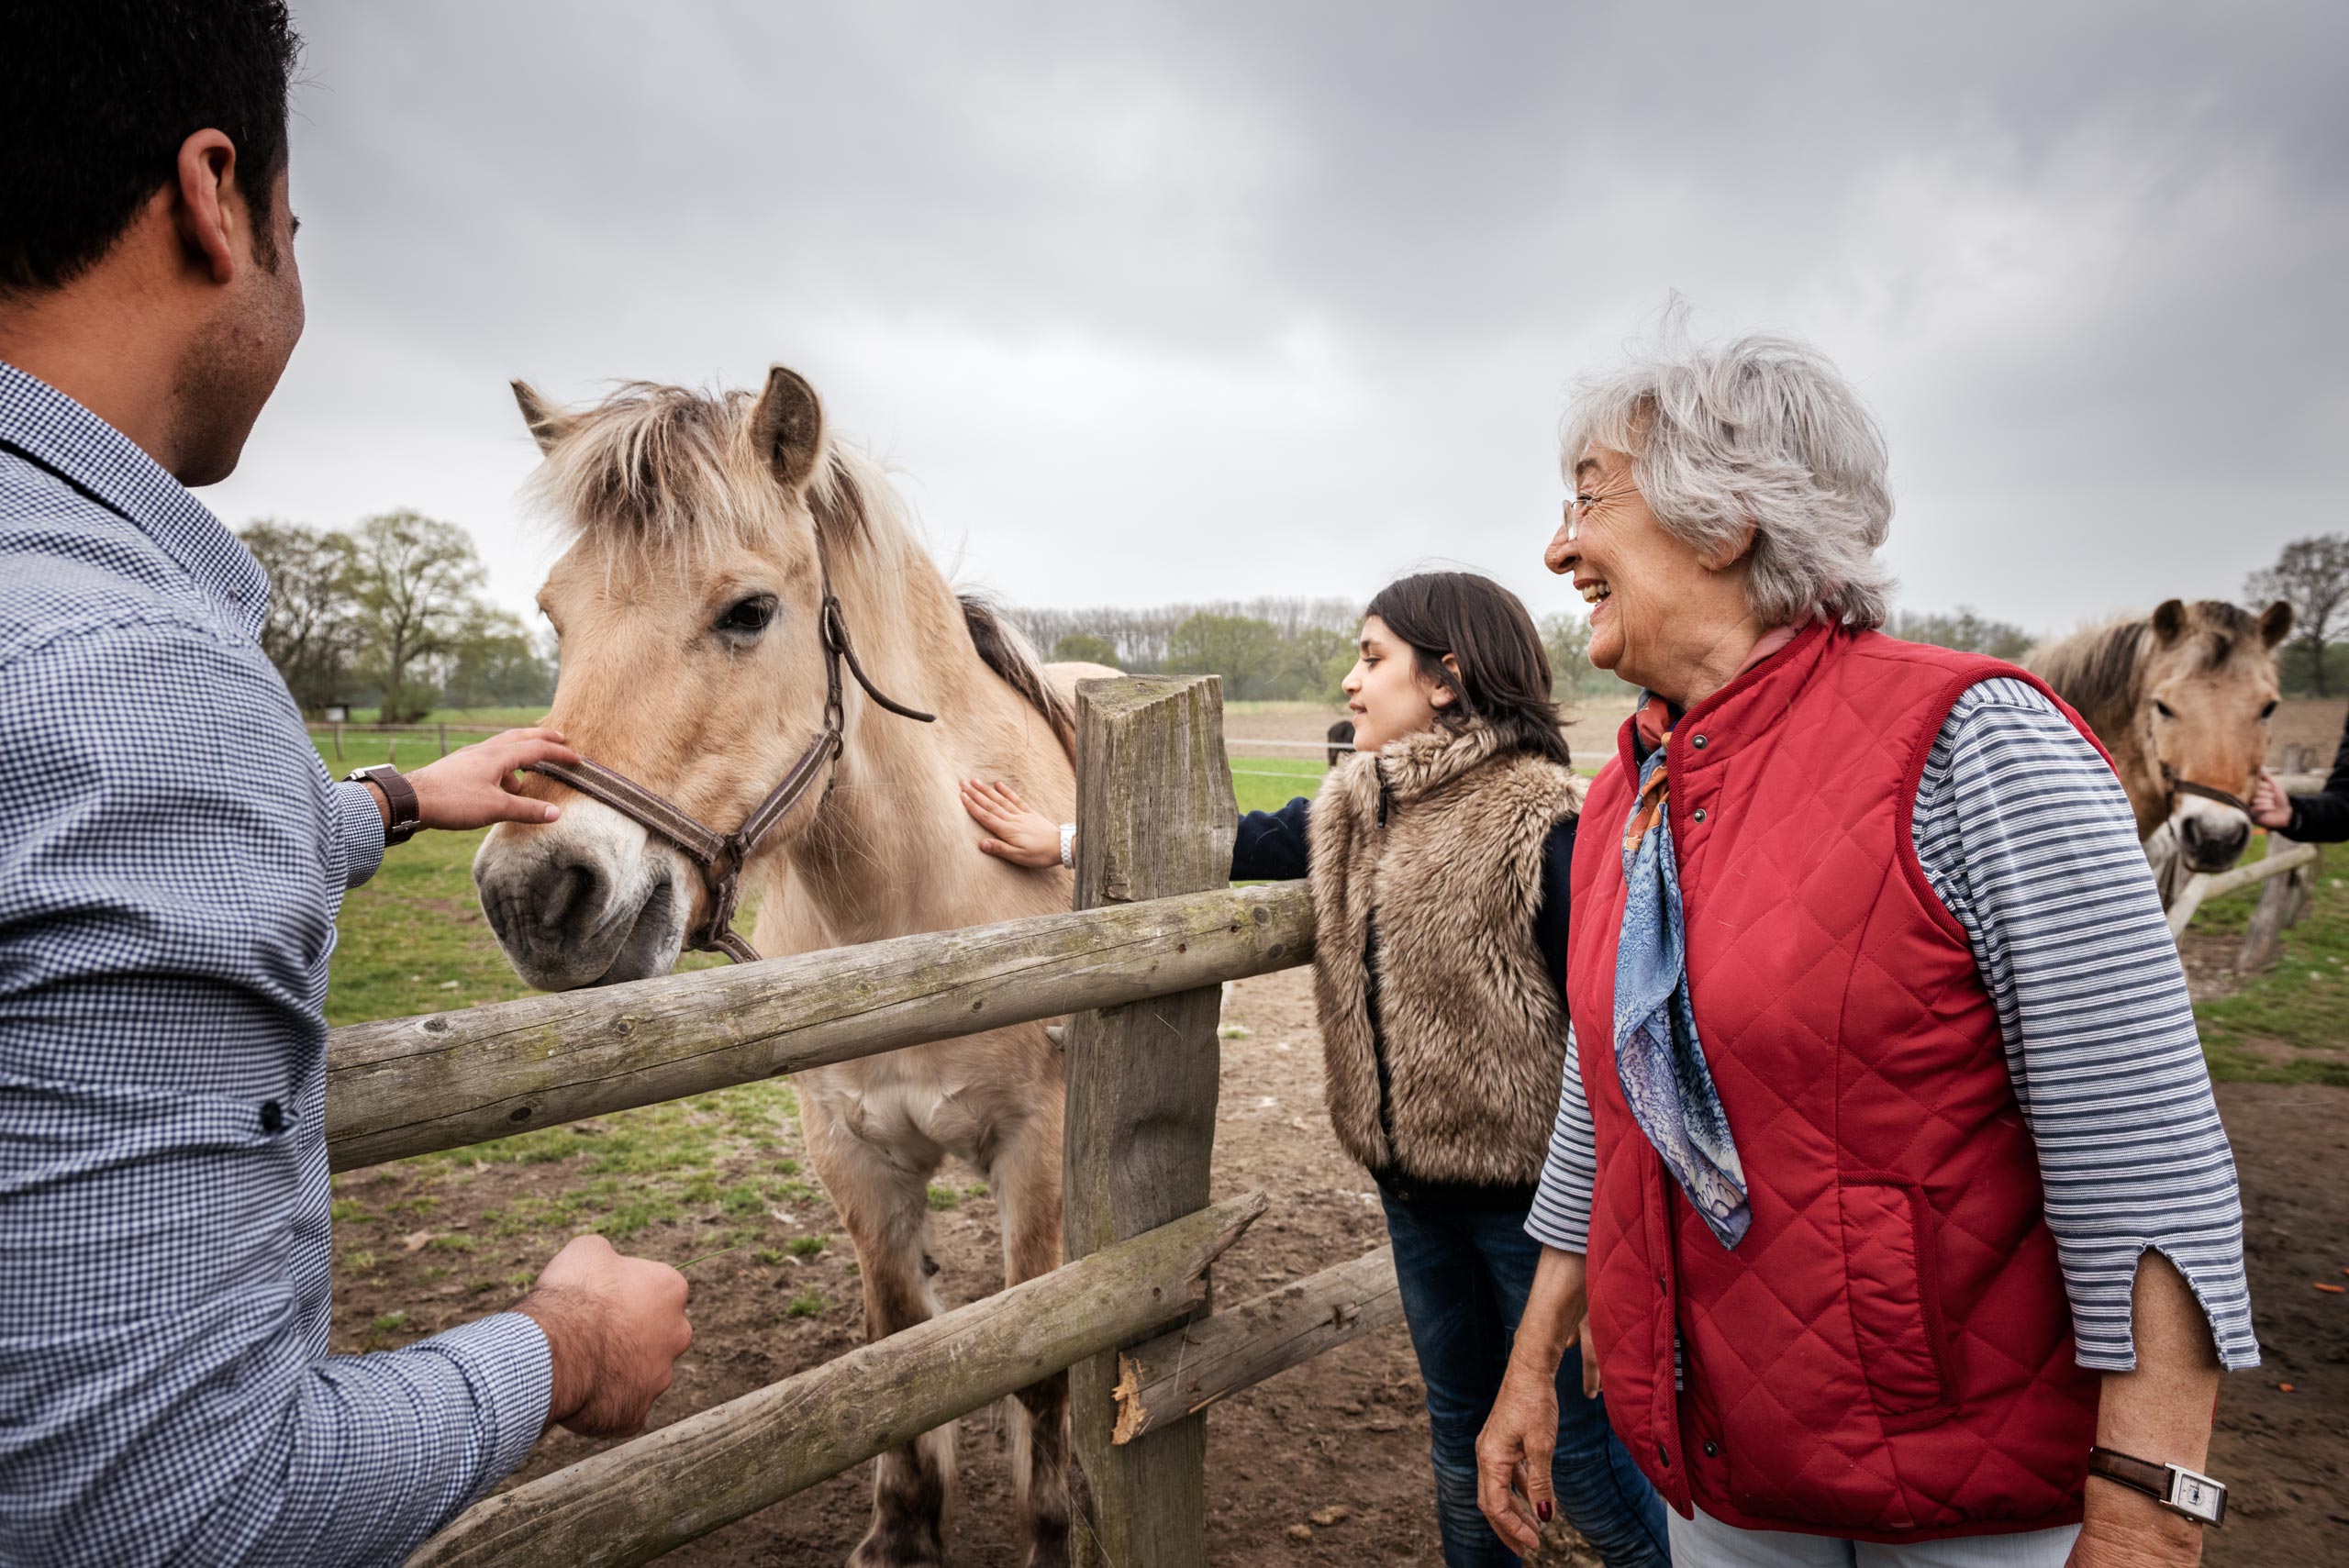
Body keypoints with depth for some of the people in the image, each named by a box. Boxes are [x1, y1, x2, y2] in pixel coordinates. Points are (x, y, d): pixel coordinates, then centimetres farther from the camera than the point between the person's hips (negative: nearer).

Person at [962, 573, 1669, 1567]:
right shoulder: (1355, 812, 4)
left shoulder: (1541, 825, -19)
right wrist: (1066, 844, 17)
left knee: (1578, 1455, 7)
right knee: (1461, 1439, 23)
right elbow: (1238, 844, 13)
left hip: (1530, 1186, -7)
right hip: (1415, 1177, 7)